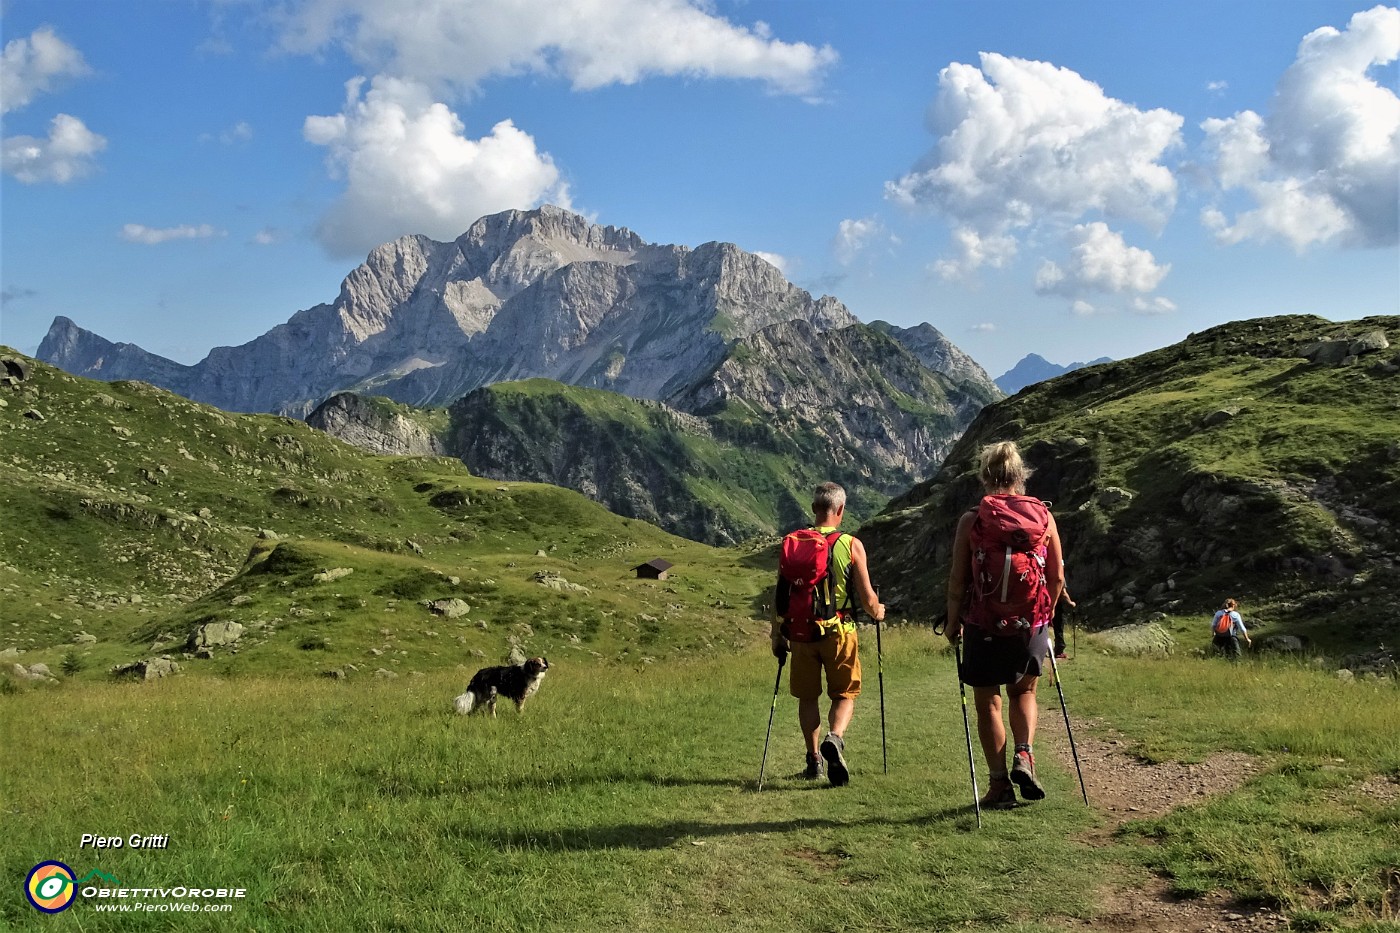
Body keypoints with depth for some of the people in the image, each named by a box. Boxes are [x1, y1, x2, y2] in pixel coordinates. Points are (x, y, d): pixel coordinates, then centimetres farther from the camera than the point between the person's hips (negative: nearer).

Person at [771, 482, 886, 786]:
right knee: (845, 694, 10)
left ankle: (814, 759, 22)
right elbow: (867, 598, -4)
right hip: (839, 630, -2)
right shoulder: (851, 545, -6)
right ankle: (834, 738, -18)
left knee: (808, 697, 16)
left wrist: (777, 634, 12)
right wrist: (877, 612, 18)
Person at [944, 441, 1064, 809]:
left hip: (984, 625, -2)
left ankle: (1000, 783, 12)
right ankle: (1024, 754, 6)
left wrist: (952, 622, 6)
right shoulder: (1043, 516, -2)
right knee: (1023, 690, 26)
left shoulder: (972, 519, -9)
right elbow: (1058, 577, 3)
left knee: (988, 702, 11)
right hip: (1032, 625, 3)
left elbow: (957, 579, -7)